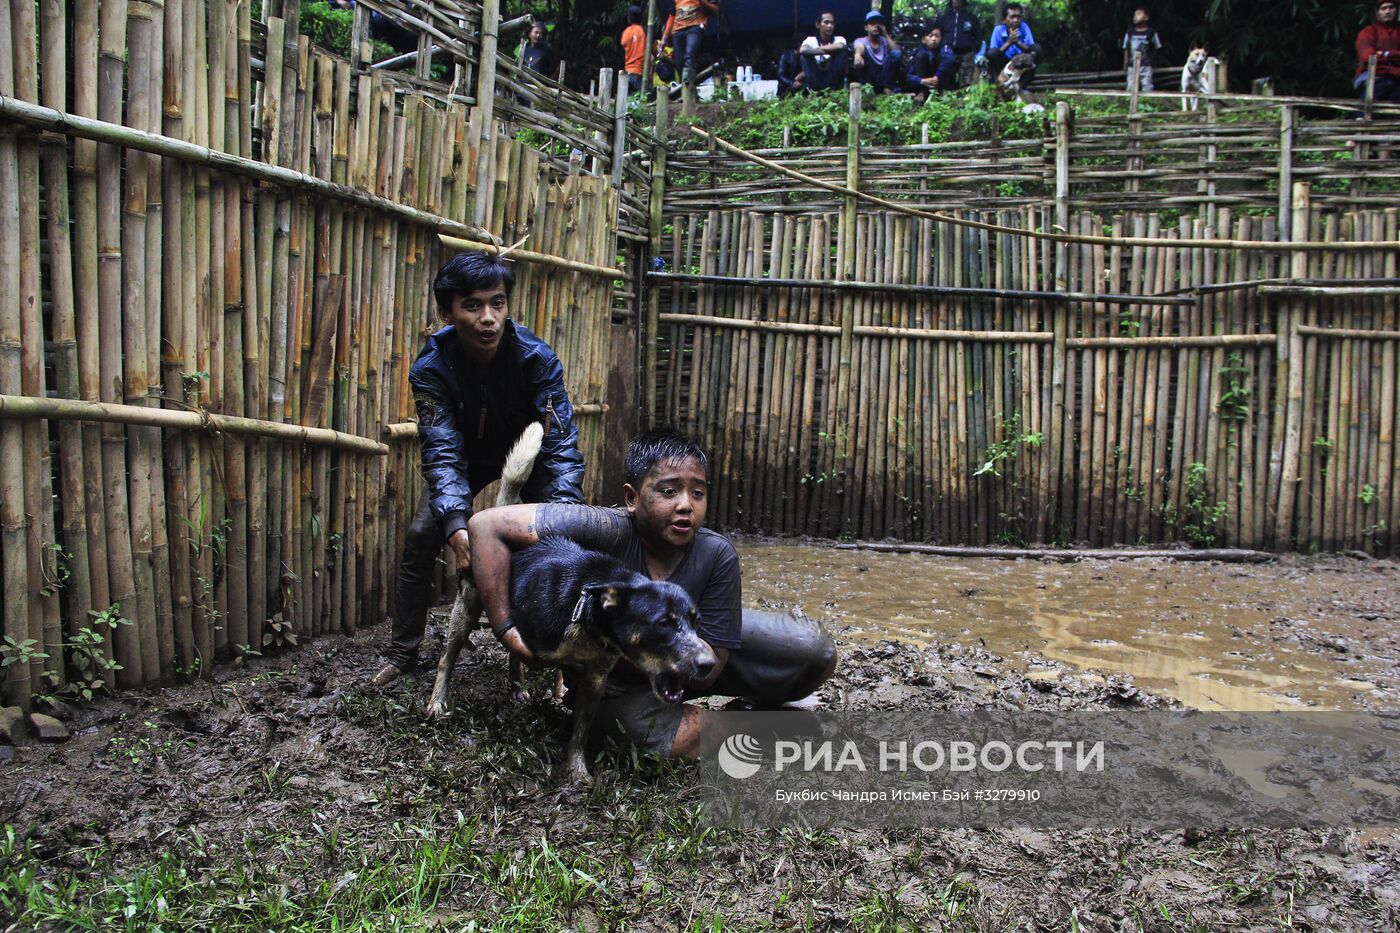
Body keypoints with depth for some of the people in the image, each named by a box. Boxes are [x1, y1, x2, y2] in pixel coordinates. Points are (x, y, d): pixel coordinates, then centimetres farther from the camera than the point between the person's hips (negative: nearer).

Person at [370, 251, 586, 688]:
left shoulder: (537, 358, -33)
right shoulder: (431, 368, -30)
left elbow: (561, 445, -34)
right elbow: (443, 452, -34)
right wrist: (455, 525, -50)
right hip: (468, 453, 1)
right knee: (420, 537, -9)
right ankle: (402, 654, 7)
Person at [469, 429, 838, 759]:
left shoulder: (717, 554, -25)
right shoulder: (607, 530, -35)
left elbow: (706, 673, -22)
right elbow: (487, 525, -37)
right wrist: (506, 631, -38)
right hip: (618, 679, -2)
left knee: (816, 651, -13)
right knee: (676, 740, -32)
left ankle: (755, 705, 21)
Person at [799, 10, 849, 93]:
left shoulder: (839, 39, 2)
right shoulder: (811, 40, -1)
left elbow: (840, 47, -25)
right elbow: (802, 50, -26)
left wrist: (815, 49, -17)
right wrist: (830, 51, -24)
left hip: (834, 80, 1)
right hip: (816, 82, 0)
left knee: (843, 51, -18)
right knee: (806, 55, -19)